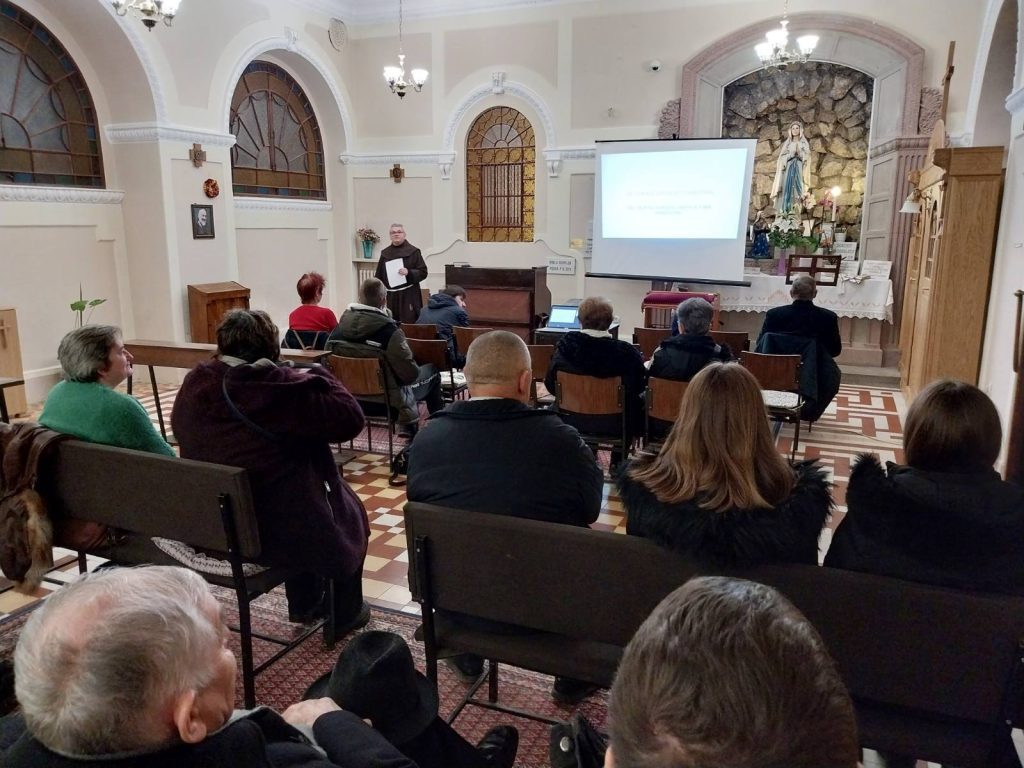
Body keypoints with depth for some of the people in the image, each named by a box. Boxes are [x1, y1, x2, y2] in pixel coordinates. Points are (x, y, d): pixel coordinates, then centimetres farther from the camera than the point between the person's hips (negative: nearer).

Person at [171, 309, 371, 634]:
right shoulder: (284, 388, -23)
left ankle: (304, 605, 46)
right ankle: (345, 613, 38)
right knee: (350, 510, 23)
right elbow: (351, 418, -16)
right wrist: (316, 375, -1)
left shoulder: (195, 384, -6)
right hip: (279, 530, -6)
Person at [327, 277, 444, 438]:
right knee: (432, 370, 19)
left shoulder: (339, 327, -10)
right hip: (389, 401, -6)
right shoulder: (389, 331, -28)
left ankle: (409, 427, 33)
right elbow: (410, 373, -23)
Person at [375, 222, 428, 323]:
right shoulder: (385, 253, 13)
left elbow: (423, 272, -4)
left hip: (408, 297, -4)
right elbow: (378, 276, 16)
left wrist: (409, 272, -20)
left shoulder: (413, 251, 1)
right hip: (390, 297, 4)